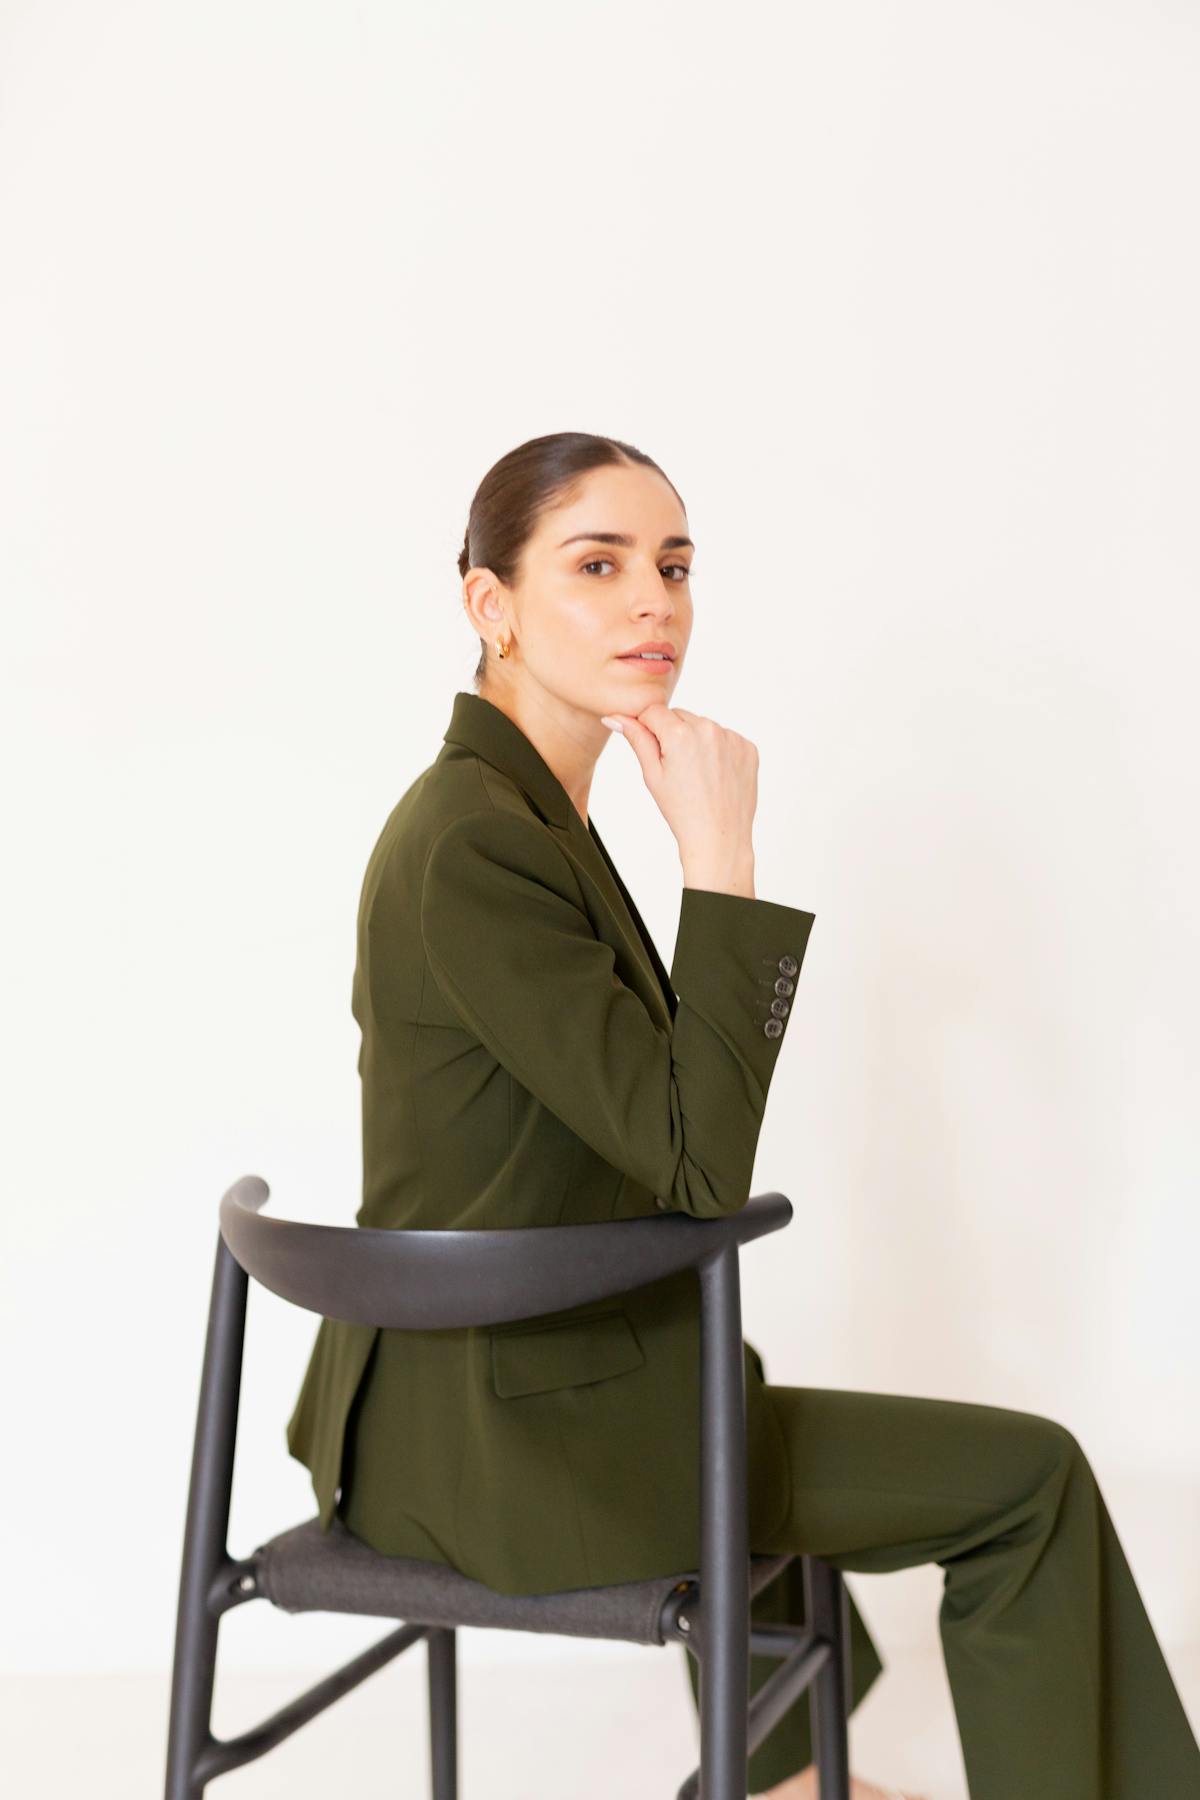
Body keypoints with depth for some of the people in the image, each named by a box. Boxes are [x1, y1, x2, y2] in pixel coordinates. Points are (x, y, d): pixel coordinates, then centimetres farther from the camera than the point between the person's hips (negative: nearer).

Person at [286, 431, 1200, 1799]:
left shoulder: (506, 806, 7)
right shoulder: (476, 846, -24)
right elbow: (702, 1165, -25)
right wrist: (720, 852, -24)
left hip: (460, 1391, 10)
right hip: (512, 1442, -10)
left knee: (742, 1398, 40)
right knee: (1029, 1481, -3)